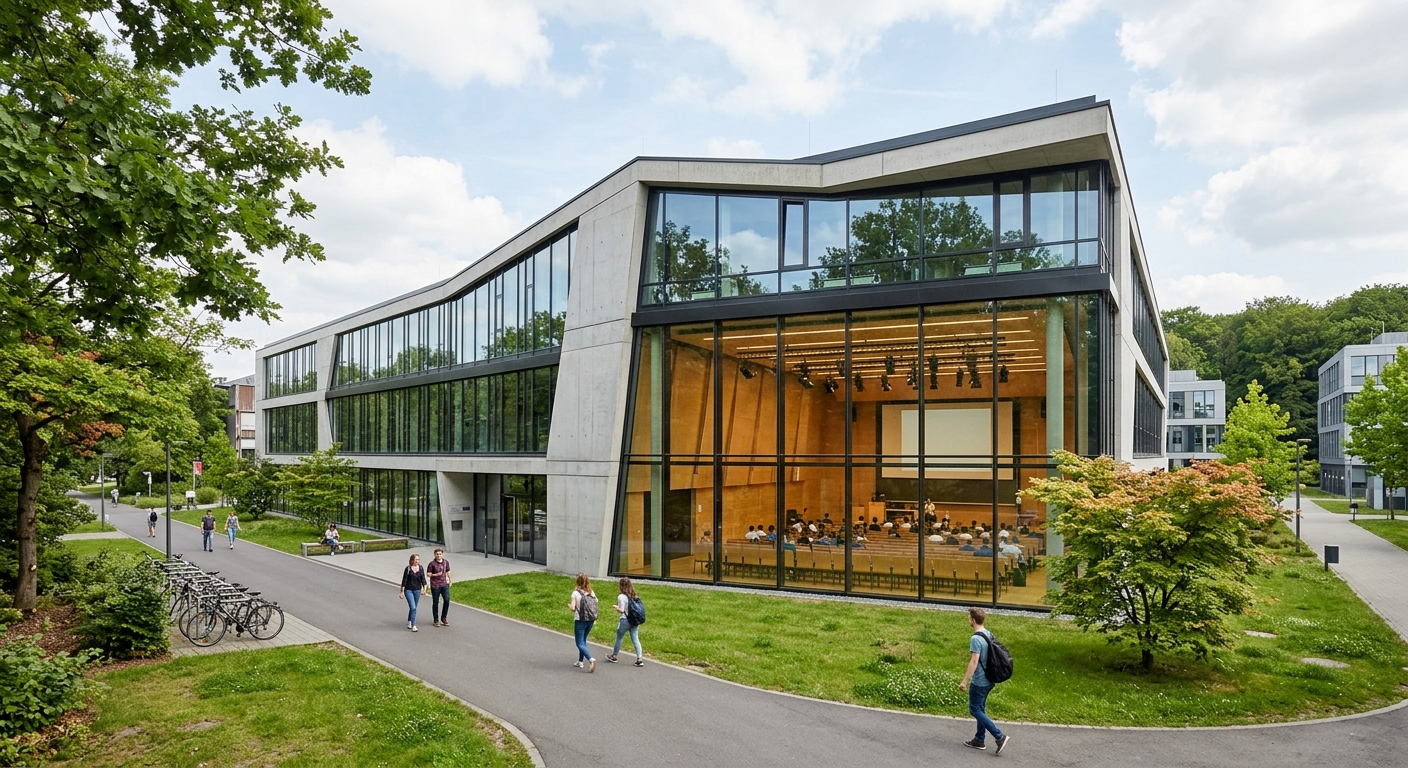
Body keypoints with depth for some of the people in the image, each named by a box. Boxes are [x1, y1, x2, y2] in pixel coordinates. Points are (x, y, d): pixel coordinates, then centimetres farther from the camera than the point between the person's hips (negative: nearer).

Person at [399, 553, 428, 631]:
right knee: (413, 607, -13)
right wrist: (402, 591, -6)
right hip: (408, 590, -4)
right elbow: (404, 580, -6)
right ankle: (413, 626, -9)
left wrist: (424, 588, -14)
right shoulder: (408, 569, -10)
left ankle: (409, 622, 35)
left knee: (414, 608, 14)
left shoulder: (421, 568, 0)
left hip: (417, 590, 4)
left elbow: (423, 579, -1)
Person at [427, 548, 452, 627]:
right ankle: (436, 620, 17)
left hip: (444, 584, 3)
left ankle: (444, 618, 11)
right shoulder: (432, 564, -8)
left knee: (447, 600, -6)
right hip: (435, 586, -3)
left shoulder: (446, 562, 5)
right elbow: (428, 574, -5)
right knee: (435, 603, 5)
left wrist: (450, 580, 19)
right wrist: (436, 574, -20)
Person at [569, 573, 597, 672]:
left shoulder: (576, 593, -10)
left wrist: (569, 605, 6)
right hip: (590, 620, 5)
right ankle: (580, 662, 27)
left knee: (580, 644, 0)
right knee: (583, 640, 23)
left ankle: (591, 659, -21)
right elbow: (595, 606, 2)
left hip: (580, 620, -5)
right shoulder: (592, 592, 4)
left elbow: (573, 608, -14)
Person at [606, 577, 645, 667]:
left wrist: (617, 608, 3)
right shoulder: (635, 596, 4)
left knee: (619, 638, 13)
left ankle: (614, 656, 29)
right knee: (635, 639, 5)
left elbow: (621, 610, -16)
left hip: (625, 620, -5)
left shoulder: (621, 597, -15)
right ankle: (640, 659, -3)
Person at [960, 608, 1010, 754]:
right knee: (980, 708, 18)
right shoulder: (989, 635, 5)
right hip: (988, 680, 9)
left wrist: (964, 681, -20)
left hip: (979, 682, -9)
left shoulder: (976, 639, -23)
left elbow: (974, 662, -25)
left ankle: (999, 736, -2)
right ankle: (979, 740, 25)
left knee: (974, 710, 2)